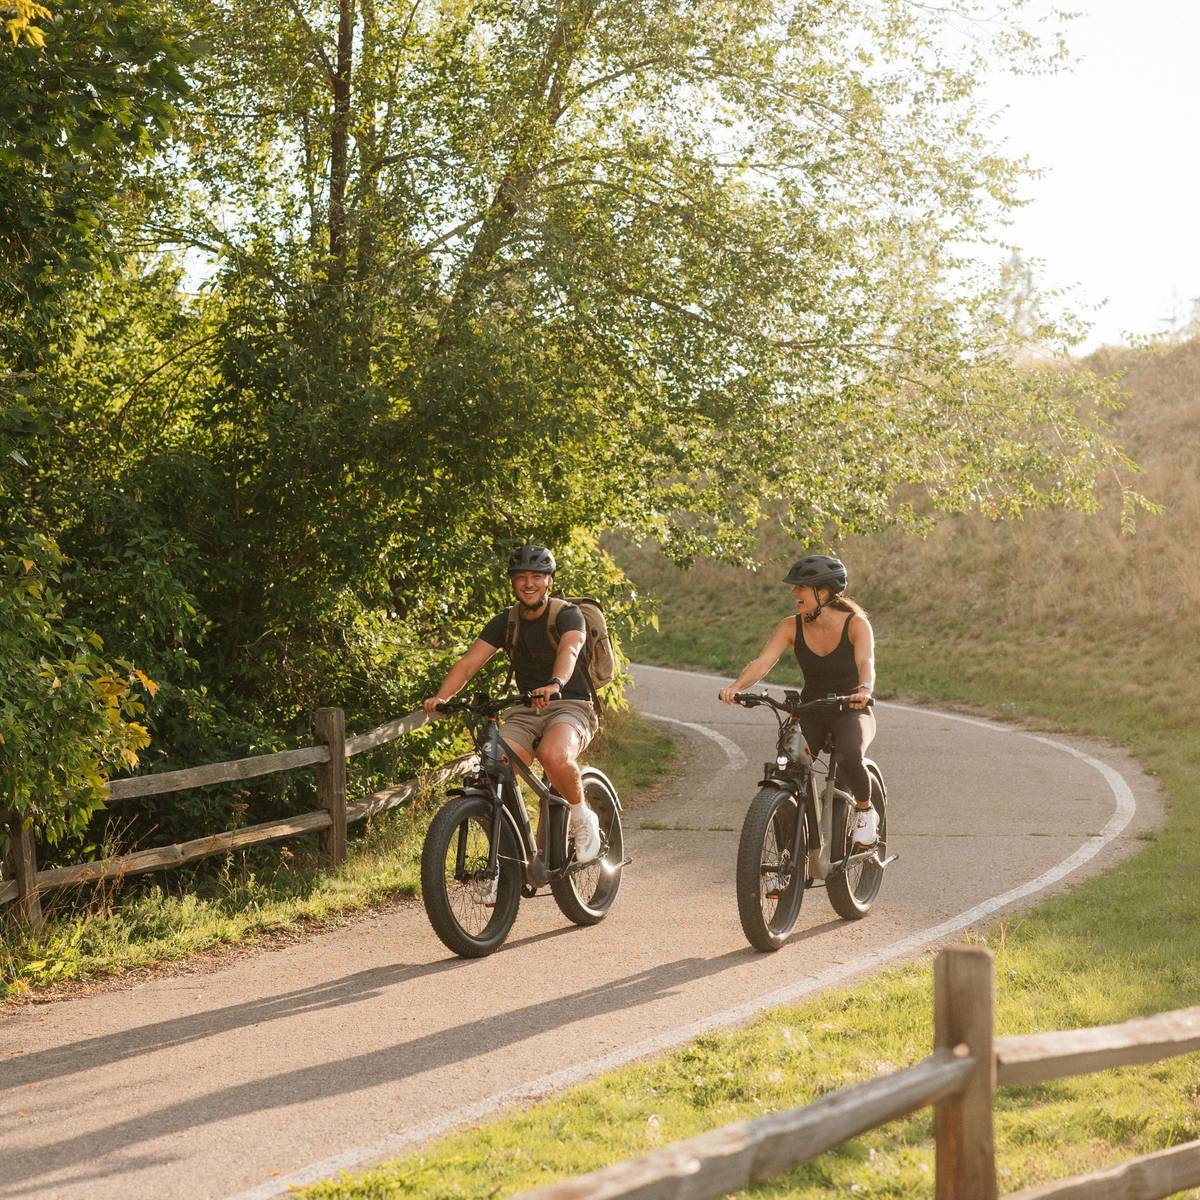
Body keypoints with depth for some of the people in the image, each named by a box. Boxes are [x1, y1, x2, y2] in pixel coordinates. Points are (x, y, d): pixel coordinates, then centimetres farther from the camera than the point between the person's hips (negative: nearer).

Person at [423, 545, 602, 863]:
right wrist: (441, 697, -25)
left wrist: (555, 684, -53)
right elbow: (469, 662, -5)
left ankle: (583, 820, -9)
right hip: (523, 711, 4)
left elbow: (569, 650, -30)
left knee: (553, 755, -37)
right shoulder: (505, 621, 6)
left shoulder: (567, 615, -7)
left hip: (569, 706, -4)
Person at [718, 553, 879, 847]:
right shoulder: (791, 627, -6)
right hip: (810, 713, 4)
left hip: (851, 712, -4)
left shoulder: (856, 624, -15)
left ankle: (864, 810, -5)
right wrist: (735, 687, -37)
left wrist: (864, 690, -55)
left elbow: (866, 662, -32)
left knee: (849, 757, -35)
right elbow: (762, 662, -17)